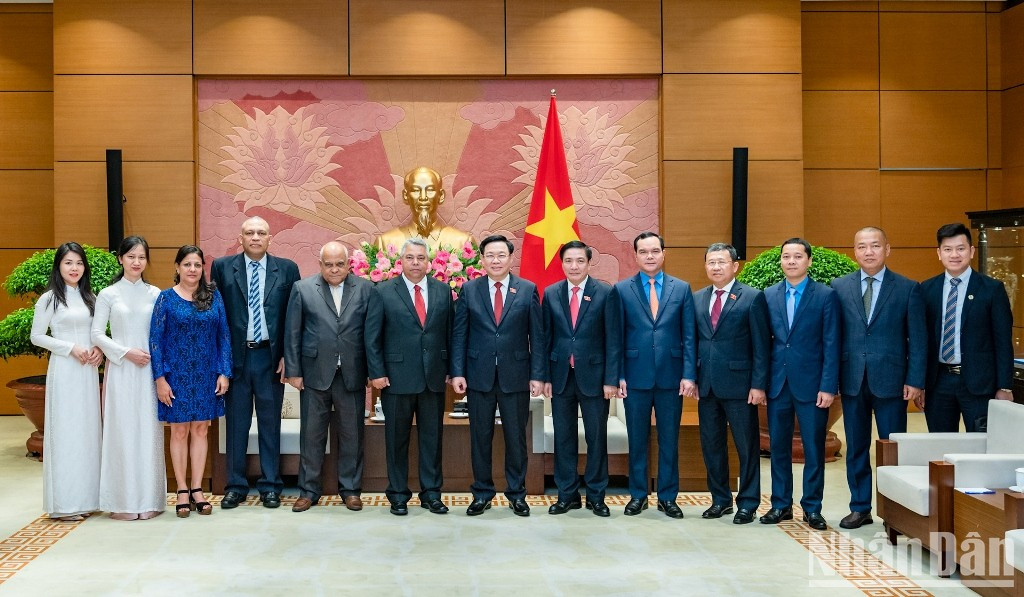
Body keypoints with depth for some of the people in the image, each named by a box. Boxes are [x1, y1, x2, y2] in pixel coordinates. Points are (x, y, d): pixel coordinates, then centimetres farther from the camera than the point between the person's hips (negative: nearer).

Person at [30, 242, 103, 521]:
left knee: (88, 429, 6)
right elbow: (37, 336, -4)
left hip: (88, 370, 5)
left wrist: (99, 350, -2)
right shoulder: (49, 299, -3)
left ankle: (86, 497, 14)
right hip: (63, 371, -5)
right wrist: (71, 348, -13)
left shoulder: (90, 298, 12)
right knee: (65, 430, -4)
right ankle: (65, 502, 2)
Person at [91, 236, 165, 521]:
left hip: (149, 370, 2)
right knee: (121, 431, 0)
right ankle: (123, 500, 7)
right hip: (120, 369, -1)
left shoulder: (155, 294, 8)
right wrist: (127, 353, -10)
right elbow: (97, 334, -1)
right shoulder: (108, 294, 3)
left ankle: (149, 498, 10)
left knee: (148, 431, 2)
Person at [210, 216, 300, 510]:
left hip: (271, 357, 0)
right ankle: (235, 486, 19)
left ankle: (270, 486, 17)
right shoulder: (222, 267, 3)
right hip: (234, 356, 0)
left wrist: (288, 355, -4)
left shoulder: (287, 269, 3)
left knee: (270, 423, 7)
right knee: (236, 423, 8)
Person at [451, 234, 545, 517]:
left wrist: (537, 375, -4)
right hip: (479, 375, 1)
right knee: (480, 437, 8)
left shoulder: (528, 290, 1)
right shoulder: (469, 290, 3)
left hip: (516, 375, -1)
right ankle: (482, 493, 21)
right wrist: (457, 372, -4)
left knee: (516, 437, 7)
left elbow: (537, 335, 0)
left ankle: (517, 493, 21)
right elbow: (459, 334, 3)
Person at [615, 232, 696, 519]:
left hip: (670, 377, 1)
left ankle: (667, 496, 20)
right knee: (637, 440, 8)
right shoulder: (622, 289, 2)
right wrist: (618, 375, -5)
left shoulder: (681, 288, 5)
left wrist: (689, 375, -5)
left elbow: (689, 336, 2)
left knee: (669, 440, 8)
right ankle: (638, 495, 21)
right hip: (636, 377, -1)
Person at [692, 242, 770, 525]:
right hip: (706, 385, 5)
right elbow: (693, 340, 12)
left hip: (739, 384, -5)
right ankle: (720, 499, 24)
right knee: (711, 445, 11)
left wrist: (758, 385, -11)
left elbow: (761, 345, -6)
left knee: (747, 446, 3)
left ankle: (747, 504, 15)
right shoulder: (697, 299, 11)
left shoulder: (753, 298, -4)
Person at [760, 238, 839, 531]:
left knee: (814, 449, 3)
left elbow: (831, 345, -4)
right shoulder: (768, 295, 8)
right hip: (777, 383, 3)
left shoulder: (826, 296, -1)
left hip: (811, 384, -3)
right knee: (778, 447, 9)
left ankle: (812, 508, 15)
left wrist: (828, 386, -10)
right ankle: (781, 504, 20)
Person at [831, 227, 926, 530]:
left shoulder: (908, 288, 1)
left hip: (890, 380, -2)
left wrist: (915, 380, -7)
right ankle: (860, 507, 20)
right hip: (852, 380, 2)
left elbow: (918, 339, 0)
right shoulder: (839, 286, 5)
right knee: (856, 447, 9)